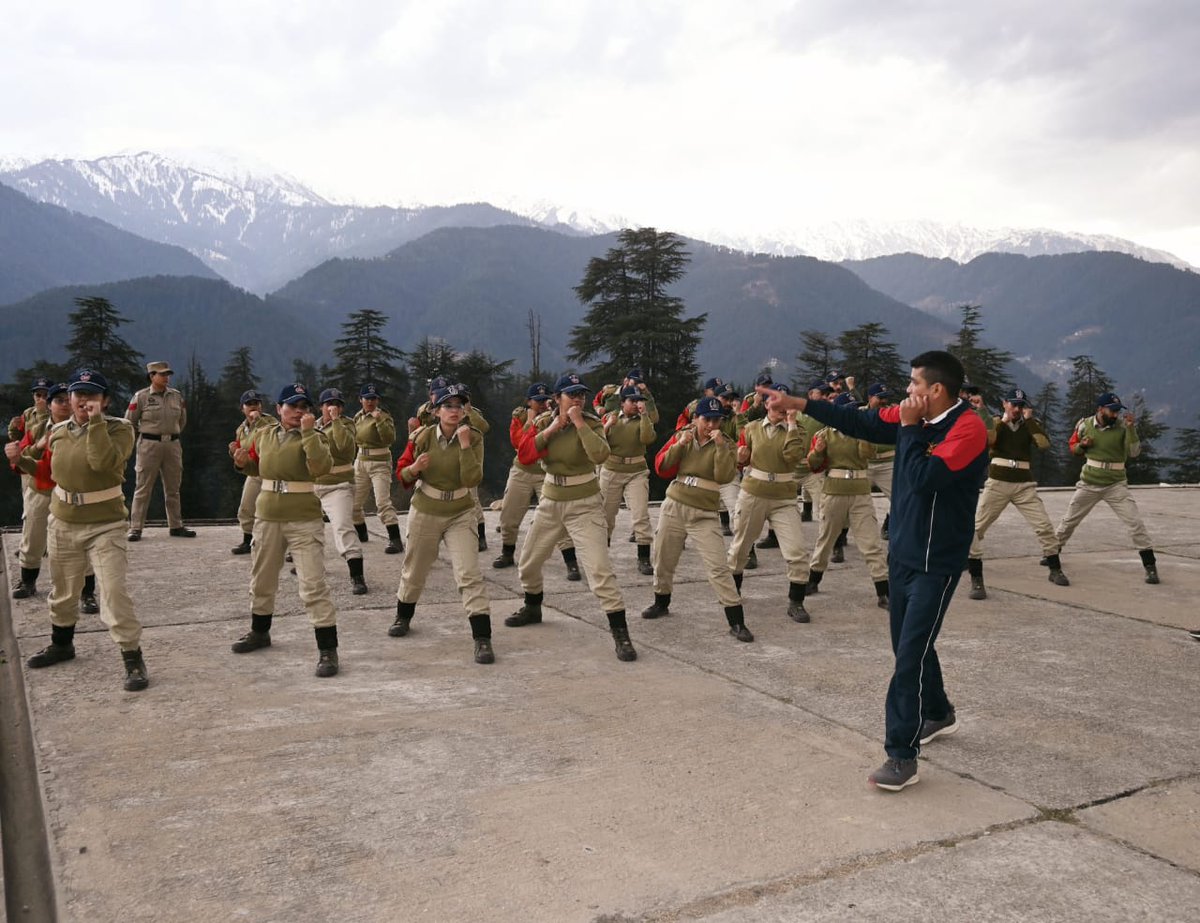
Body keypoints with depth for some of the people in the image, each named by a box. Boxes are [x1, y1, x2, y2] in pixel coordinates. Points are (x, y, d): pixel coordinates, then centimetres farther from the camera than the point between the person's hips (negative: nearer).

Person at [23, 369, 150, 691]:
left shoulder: (119, 428, -11)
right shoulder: (58, 431, 5)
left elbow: (103, 462, -32)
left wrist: (96, 421, -30)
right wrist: (29, 455, 8)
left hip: (105, 526, -6)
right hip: (63, 524, 6)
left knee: (113, 590, -15)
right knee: (62, 590, 21)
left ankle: (133, 658, -7)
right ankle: (61, 643, 44)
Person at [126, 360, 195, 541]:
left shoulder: (177, 396, 7)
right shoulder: (141, 397, -4)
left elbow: (182, 420, 21)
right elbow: (130, 421, 4)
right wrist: (145, 434, 9)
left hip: (173, 445, 4)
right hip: (149, 445, -4)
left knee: (173, 488, 10)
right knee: (143, 488, -3)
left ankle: (176, 526, 19)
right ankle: (136, 528, 1)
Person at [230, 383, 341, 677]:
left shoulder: (314, 437, -6)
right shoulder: (263, 435, 7)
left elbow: (321, 468, -25)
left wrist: (308, 432, -26)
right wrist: (244, 461, 1)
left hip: (304, 520, -5)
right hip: (267, 517, 5)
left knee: (313, 585, -10)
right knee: (261, 580, 20)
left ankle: (328, 649, -6)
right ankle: (259, 633, 42)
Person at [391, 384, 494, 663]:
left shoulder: (473, 438, -11)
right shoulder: (422, 437, -10)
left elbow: (472, 479, -22)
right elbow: (402, 475, -2)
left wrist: (465, 445, -28)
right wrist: (414, 468, -24)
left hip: (460, 516, -1)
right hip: (424, 513, 2)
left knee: (469, 574, -13)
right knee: (414, 571, 19)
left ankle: (483, 638, -12)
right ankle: (403, 617, 46)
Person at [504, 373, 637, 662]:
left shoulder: (591, 423, -12)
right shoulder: (543, 422, -1)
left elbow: (600, 455, -31)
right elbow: (524, 455, -14)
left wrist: (579, 423, -28)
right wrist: (551, 429, -20)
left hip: (584, 506, -5)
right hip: (550, 503, 5)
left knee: (599, 570, -15)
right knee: (528, 563, 18)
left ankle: (620, 633, -9)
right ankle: (532, 608, 45)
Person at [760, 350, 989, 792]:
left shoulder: (968, 428, -19)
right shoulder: (915, 416, 4)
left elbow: (925, 478, -28)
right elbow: (860, 422, 8)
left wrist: (909, 427, -18)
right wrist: (799, 404, 5)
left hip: (936, 562, -8)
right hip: (903, 553, 8)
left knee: (911, 652, -9)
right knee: (910, 644, 19)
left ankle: (902, 756, -2)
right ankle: (938, 714, 42)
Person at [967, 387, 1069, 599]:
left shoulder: (1030, 424, 7)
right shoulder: (995, 423, 6)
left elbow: (1044, 443, -12)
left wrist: (1029, 419, -9)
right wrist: (1003, 421, -10)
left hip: (1024, 485, 1)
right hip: (997, 483, -1)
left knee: (1044, 526, 0)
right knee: (975, 528, -11)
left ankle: (1055, 570, 21)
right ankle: (976, 579, -5)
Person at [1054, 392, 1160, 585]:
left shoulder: (1123, 426, -9)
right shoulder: (1084, 424, -4)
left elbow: (1134, 452, -19)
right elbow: (1073, 447, 10)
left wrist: (1130, 427, -28)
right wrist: (1082, 445, -13)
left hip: (1116, 485, -2)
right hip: (1088, 483, 2)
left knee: (1135, 523, -11)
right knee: (1069, 521, 13)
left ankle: (1150, 566, -3)